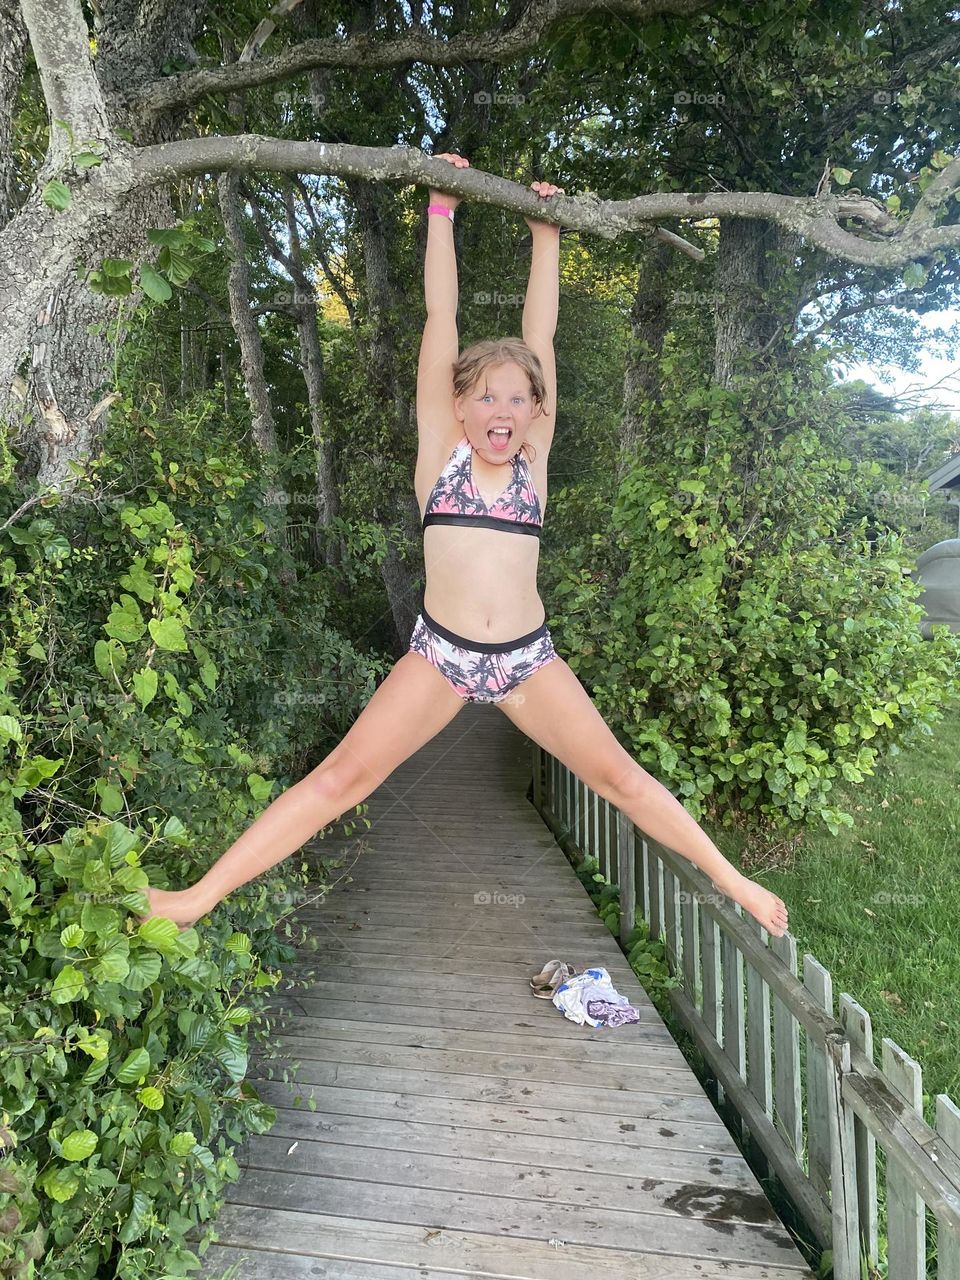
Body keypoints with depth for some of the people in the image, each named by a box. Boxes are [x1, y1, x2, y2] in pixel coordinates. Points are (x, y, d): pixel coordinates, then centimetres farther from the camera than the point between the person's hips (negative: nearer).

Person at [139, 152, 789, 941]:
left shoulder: (532, 457, 5)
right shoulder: (440, 449, 2)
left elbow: (540, 331, 7)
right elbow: (440, 316, 0)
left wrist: (545, 231, 11)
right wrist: (442, 210, 2)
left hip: (526, 658, 2)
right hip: (439, 653, -2)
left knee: (618, 774, 6)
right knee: (342, 777, -7)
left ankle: (730, 880, 21)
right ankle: (200, 896, 0)